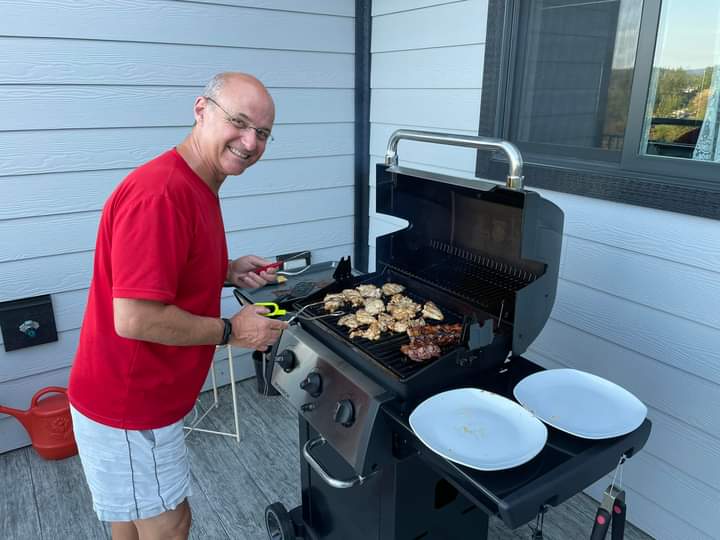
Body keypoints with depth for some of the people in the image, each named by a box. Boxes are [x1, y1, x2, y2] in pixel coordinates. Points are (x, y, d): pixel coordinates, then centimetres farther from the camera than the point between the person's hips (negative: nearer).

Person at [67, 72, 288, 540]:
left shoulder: (196, 187, 5)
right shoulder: (160, 194, -28)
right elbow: (135, 319, -30)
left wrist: (228, 272, 1)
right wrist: (231, 331, -18)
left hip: (145, 396, 9)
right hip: (129, 409, -9)